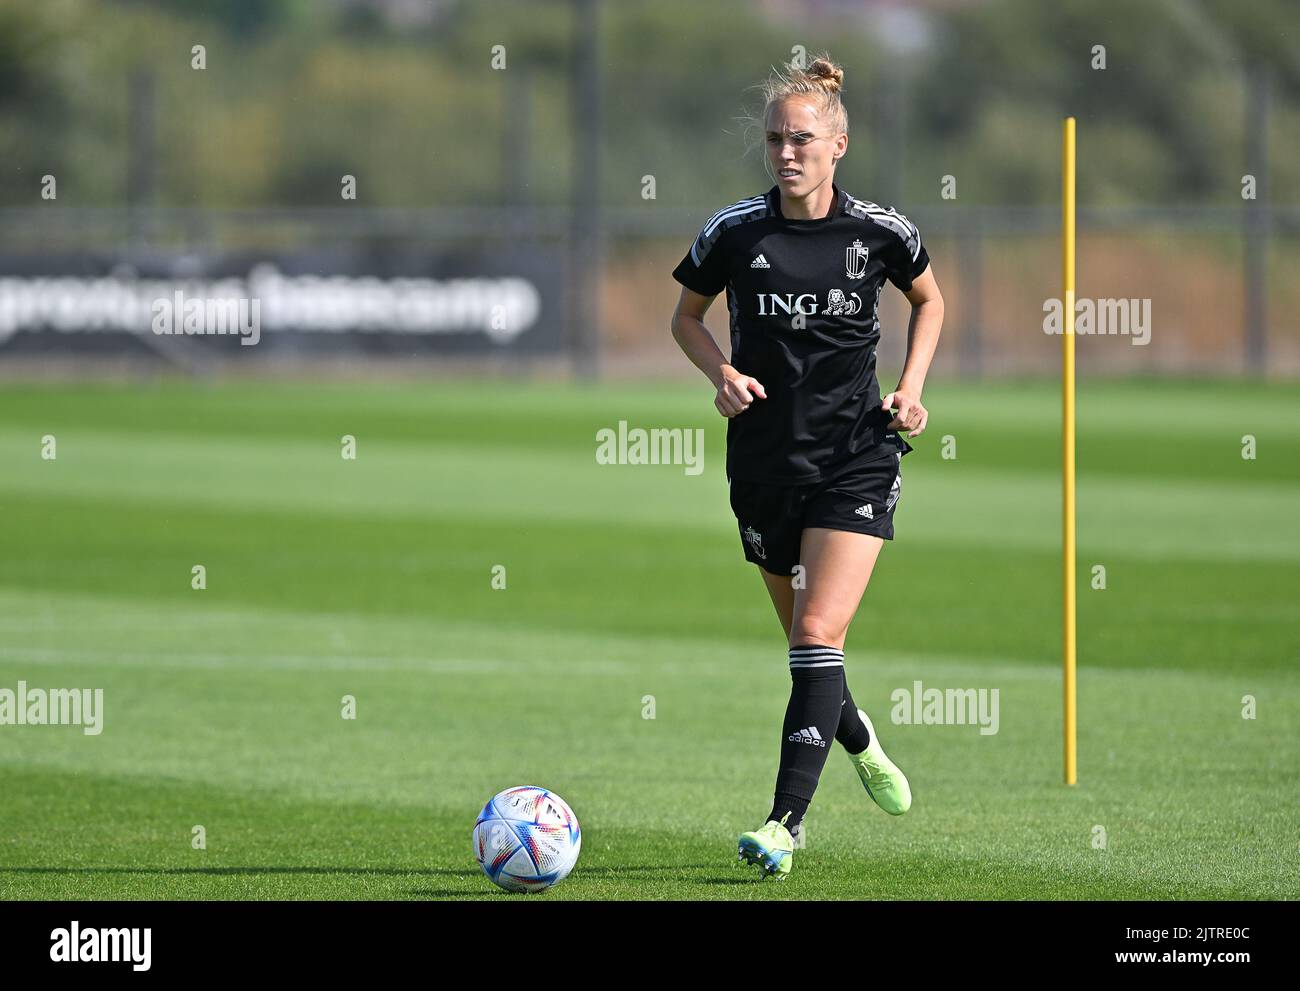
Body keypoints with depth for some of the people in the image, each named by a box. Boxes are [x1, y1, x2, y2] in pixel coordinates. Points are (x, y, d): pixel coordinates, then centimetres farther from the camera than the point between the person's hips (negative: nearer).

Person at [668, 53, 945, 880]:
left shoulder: (880, 232, -5)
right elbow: (687, 316, 12)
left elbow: (929, 300, 15)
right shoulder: (734, 234, -5)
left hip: (857, 458, -2)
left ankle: (786, 825, -19)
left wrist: (912, 389, 1)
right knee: (806, 640, 14)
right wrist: (722, 372, -7)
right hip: (765, 461, 2)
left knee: (819, 635, -16)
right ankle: (860, 742, 47)